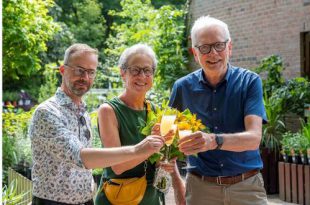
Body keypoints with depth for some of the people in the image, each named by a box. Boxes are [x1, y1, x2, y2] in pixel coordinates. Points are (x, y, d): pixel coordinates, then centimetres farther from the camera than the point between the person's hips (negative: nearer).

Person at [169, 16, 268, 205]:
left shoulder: (250, 82, -7)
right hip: (201, 187, 2)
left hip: (247, 187, -1)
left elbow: (254, 138, -19)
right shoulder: (183, 87, -1)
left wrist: (214, 141, -37)